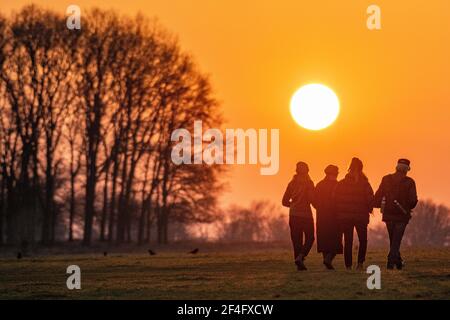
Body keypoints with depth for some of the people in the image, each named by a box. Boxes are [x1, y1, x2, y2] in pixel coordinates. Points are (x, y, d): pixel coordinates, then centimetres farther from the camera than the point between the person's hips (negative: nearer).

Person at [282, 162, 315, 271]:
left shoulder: (292, 183, 6)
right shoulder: (308, 183, -8)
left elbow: (285, 201, 9)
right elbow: (311, 198, -15)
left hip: (293, 215, 4)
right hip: (305, 214, -4)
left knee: (296, 240, 9)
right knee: (309, 238, 7)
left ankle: (299, 264, 5)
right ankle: (300, 257, -15)